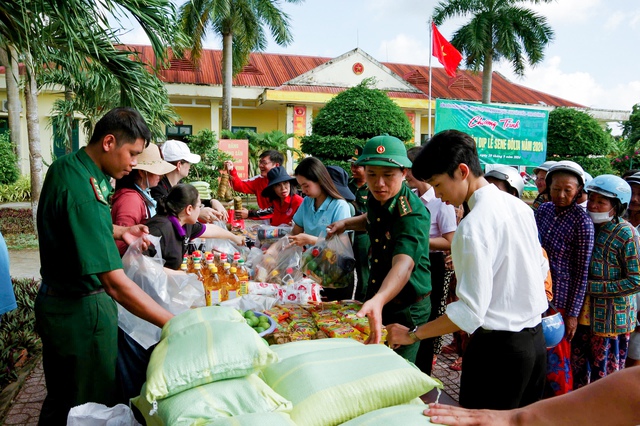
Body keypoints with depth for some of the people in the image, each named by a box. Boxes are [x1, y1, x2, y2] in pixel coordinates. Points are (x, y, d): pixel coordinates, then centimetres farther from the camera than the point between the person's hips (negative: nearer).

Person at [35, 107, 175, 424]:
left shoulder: (64, 166, 2)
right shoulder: (83, 192, -29)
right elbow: (116, 285, -34)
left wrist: (119, 231, 5)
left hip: (54, 300, 9)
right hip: (81, 311, -9)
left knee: (61, 397, 25)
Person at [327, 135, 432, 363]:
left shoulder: (413, 214, -29)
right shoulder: (376, 197, -4)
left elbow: (403, 264, -46)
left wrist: (379, 300, -64)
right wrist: (346, 223, 3)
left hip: (408, 309, -7)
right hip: (375, 298, 8)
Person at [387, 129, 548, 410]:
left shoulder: (473, 226, -22)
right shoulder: (520, 206, 4)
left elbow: (471, 310, -24)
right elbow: (539, 267, 14)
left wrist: (412, 335, -17)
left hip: (498, 347, -8)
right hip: (536, 339, 9)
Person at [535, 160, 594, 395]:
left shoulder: (582, 221, -12)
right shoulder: (543, 210, 3)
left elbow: (582, 271, -11)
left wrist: (573, 313, -11)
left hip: (560, 299, -5)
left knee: (557, 358, 8)